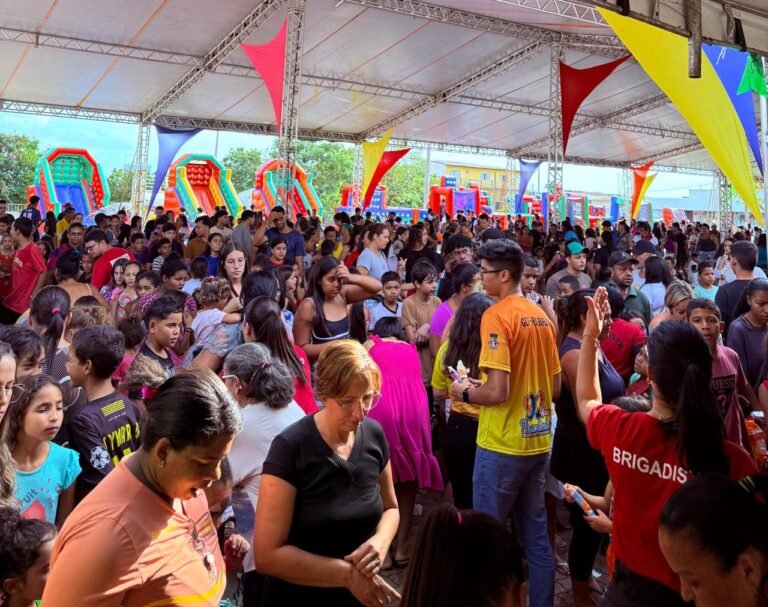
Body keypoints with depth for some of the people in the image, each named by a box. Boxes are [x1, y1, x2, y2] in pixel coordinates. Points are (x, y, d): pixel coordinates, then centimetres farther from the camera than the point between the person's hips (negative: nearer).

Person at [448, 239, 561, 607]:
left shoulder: (496, 316, -16)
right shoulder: (541, 316, 7)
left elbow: (497, 391, -22)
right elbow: (555, 387, 12)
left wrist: (466, 392, -4)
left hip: (502, 445, -7)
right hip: (537, 442, 7)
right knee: (536, 537, 17)